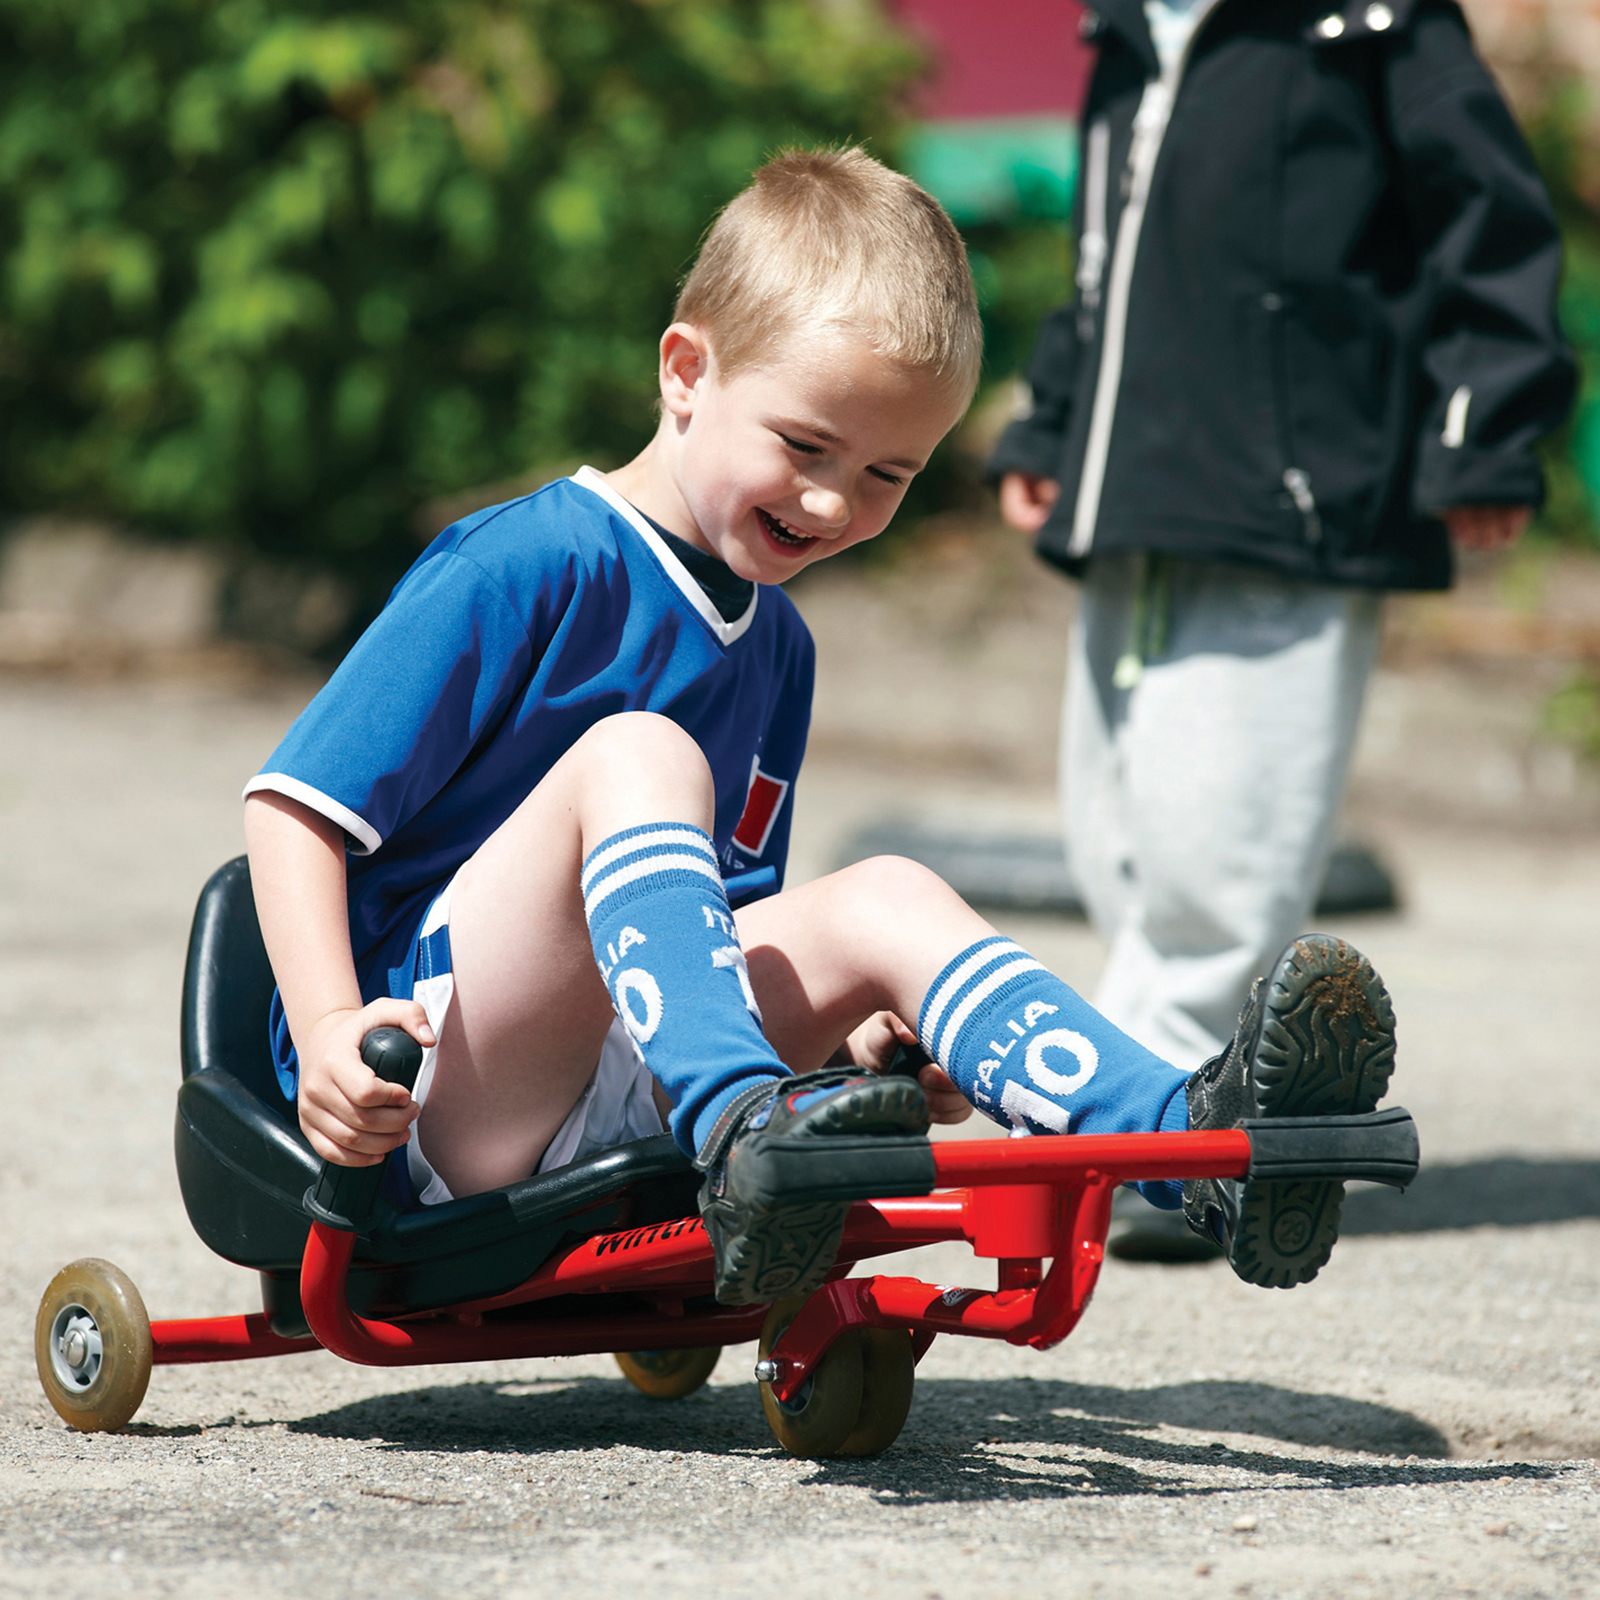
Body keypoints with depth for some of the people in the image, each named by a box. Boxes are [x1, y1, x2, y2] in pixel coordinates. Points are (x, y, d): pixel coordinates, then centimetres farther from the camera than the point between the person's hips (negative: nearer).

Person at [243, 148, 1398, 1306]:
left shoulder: (774, 649, 18)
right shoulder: (529, 567, -7)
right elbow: (298, 801, -10)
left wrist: (836, 1035, 4)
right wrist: (329, 1028, -24)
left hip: (616, 1104, 7)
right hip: (427, 1065, -7)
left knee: (882, 905, -15)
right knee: (635, 752, -28)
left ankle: (1197, 1136, -37)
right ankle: (740, 1122, -53)